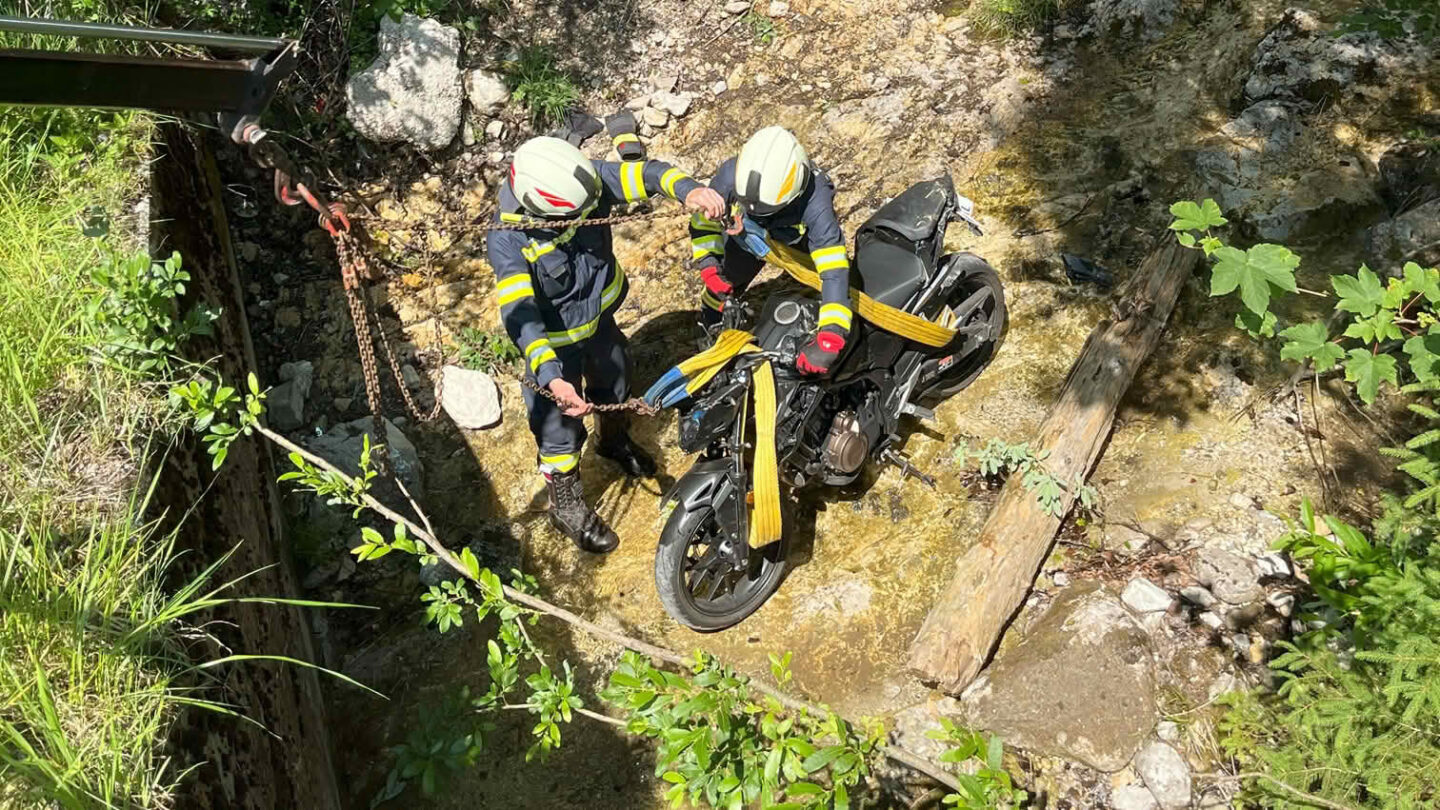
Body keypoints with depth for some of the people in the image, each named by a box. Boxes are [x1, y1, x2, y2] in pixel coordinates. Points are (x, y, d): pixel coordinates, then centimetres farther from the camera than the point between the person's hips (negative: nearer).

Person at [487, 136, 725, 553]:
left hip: (600, 316, 6)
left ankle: (615, 442, 64)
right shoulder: (508, 241, -38)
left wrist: (689, 190, -51)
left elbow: (644, 173, -29)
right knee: (561, 425, 10)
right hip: (555, 340, -5)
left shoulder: (583, 183, -26)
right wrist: (551, 376, -56)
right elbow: (519, 314, -44)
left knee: (615, 383, 30)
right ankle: (567, 507, 37)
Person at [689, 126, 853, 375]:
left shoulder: (815, 202, -47)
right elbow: (703, 222, -19)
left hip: (802, 237, -1)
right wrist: (709, 266, -31)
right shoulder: (730, 175, -40)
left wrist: (829, 341, -58)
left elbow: (833, 272, -51)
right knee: (722, 286, 4)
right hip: (748, 234, 2)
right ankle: (709, 331, 37)